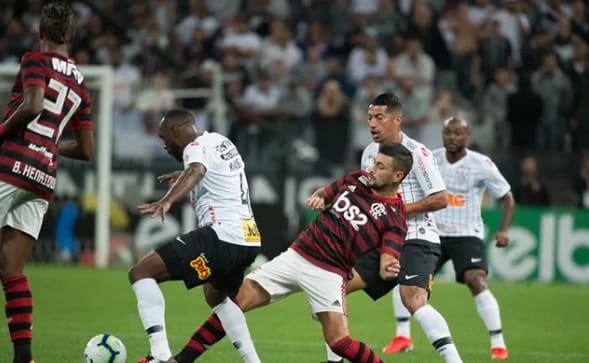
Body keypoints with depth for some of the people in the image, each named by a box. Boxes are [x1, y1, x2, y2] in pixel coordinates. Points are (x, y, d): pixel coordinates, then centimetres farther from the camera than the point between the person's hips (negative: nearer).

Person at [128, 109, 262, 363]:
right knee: (216, 296, 37)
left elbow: (196, 171, -30)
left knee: (140, 273, -10)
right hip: (250, 240, 9)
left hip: (222, 235, -9)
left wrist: (167, 201, -48)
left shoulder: (197, 147, -4)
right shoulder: (221, 142, 23)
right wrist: (182, 176, 66)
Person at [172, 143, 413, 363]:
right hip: (297, 255, 5)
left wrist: (388, 269, -41)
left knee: (338, 341, -21)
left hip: (329, 273, -5)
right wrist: (317, 198, 1)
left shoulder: (393, 220, -10)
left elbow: (386, 264, -18)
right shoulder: (357, 180, 6)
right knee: (234, 302, -5)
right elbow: (325, 193, 24)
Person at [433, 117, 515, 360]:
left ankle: (498, 342, -18)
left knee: (477, 283, -24)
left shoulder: (481, 165, -10)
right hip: (433, 233, 4)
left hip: (466, 235, -4)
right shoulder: (431, 159, 0)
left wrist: (504, 230, -14)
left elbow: (507, 198, -1)